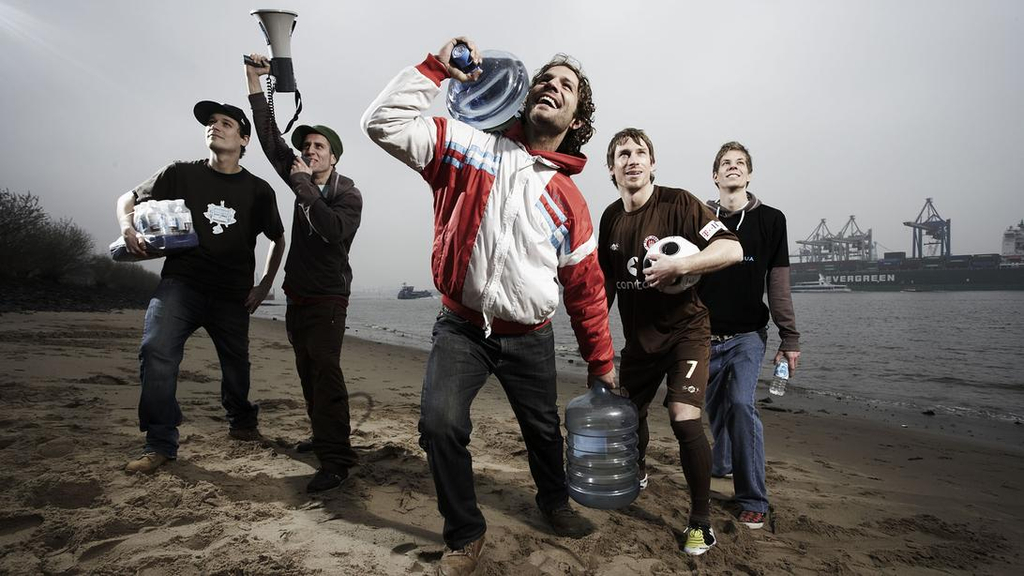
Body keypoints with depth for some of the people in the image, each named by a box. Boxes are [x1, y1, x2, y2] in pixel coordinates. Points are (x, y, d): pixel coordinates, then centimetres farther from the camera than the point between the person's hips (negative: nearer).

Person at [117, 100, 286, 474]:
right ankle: (160, 444, -8)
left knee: (237, 364, 10)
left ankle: (242, 423, 38)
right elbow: (127, 200, 12)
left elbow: (278, 239, 16)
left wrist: (265, 285, 8)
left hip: (232, 295, 1)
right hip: (181, 282, -1)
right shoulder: (181, 174, 2)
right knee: (157, 352, -21)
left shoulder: (259, 190, 4)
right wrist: (128, 228, -10)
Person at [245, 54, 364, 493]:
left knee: (325, 371, -15)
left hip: (327, 298, -7)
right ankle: (323, 437, 25)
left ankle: (336, 459, -16)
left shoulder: (348, 194, -7)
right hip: (297, 296, 7)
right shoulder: (303, 181, 11)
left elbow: (334, 230, -26)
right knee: (308, 372, 12)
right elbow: (270, 138, 11)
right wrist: (254, 80, 7)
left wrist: (306, 188, -19)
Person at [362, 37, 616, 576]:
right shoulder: (474, 148, -3)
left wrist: (600, 361, 9)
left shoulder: (570, 201, -1)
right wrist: (436, 68, -11)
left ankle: (555, 502, 49)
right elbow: (384, 123, -9)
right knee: (440, 424, -16)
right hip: (462, 327, -1)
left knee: (544, 430, 16)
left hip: (530, 338, 2)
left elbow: (586, 289, 5)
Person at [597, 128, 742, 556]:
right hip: (638, 334, 6)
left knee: (684, 419, -17)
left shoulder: (677, 202, -14)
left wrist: (678, 266, -34)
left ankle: (701, 520, 4)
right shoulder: (611, 217, 2)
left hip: (684, 330, -5)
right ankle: (637, 473, 49)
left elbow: (732, 250, -22)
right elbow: (607, 280, 11)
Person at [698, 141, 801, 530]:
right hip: (705, 335, 2)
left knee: (741, 404, -17)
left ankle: (753, 500, -5)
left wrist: (790, 339, -1)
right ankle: (722, 464, 40)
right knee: (716, 408, 12)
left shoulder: (770, 219, 3)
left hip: (748, 335, -2)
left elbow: (779, 284, 2)